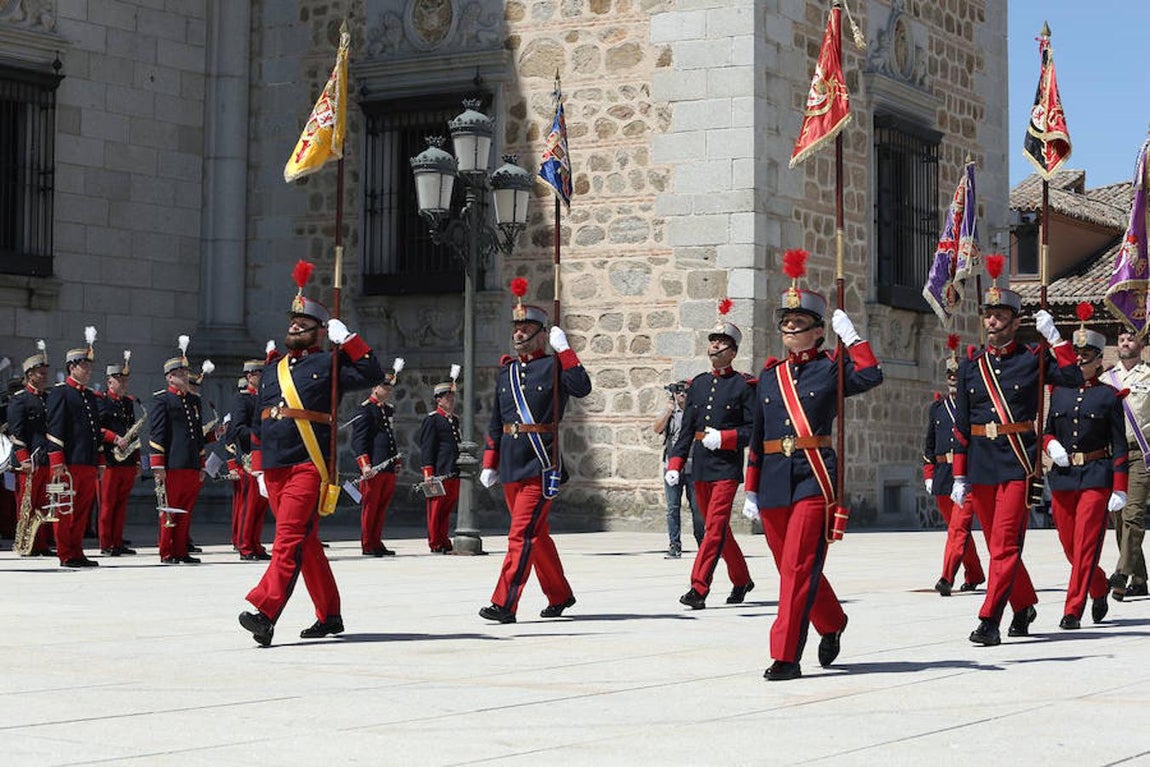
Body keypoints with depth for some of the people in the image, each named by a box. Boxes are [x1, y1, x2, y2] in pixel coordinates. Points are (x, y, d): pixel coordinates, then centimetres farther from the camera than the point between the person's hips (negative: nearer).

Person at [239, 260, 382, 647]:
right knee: (306, 543, 12)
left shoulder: (329, 364, 4)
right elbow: (259, 425, 24)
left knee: (290, 539, -16)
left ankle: (265, 614, -27)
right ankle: (329, 616, 20)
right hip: (276, 467, 7)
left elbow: (373, 374, -8)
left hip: (309, 466, -7)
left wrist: (347, 338, -10)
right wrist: (259, 468, 21)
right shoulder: (272, 372, 21)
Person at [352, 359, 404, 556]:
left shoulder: (389, 409, 19)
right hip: (373, 467, -8)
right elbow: (358, 439, -12)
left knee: (382, 506, 10)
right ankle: (367, 546, 1)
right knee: (370, 505, -3)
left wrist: (397, 463, 23)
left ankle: (376, 543, 16)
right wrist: (364, 464, -20)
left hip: (389, 468, 8)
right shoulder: (366, 408, -6)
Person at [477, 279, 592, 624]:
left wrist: (564, 349, -21)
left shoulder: (554, 366, -2)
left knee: (522, 534, -11)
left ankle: (504, 604, -13)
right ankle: (559, 595, 27)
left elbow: (582, 387, -23)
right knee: (536, 534, 14)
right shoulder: (507, 371, 14)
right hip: (511, 465, 7)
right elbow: (495, 423, 18)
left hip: (541, 465, -7)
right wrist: (489, 464, 15)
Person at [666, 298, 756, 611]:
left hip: (727, 467, -6)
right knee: (717, 528, 13)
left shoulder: (744, 385, -3)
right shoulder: (697, 384, 12)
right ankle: (742, 580, 29)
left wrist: (723, 438, -18)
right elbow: (686, 430, 13)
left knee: (715, 527, -11)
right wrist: (675, 464, 4)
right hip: (700, 467, 6)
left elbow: (754, 430, -5)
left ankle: (699, 588, -13)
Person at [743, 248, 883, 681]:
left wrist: (850, 336, -10)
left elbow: (871, 376, -18)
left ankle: (786, 656, -10)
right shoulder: (770, 376, 14)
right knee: (792, 568, 13)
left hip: (815, 478, -5)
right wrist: (752, 491, 15)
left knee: (798, 567, -11)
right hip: (775, 480, 5)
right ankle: (832, 624, 38)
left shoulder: (831, 370, 3)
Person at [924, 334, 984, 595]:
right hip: (942, 475, 6)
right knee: (956, 527, 14)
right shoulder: (937, 407, 14)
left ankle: (947, 577, -22)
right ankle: (974, 575, 28)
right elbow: (929, 444, 19)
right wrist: (929, 474, 12)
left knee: (959, 526, -15)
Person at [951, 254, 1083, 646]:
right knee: (997, 543, 11)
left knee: (1005, 542, -10)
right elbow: (961, 426, 10)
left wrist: (1054, 336, -11)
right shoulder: (971, 366, 10)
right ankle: (1024, 606, 29)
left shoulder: (1032, 359, 2)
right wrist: (959, 476, 6)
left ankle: (989, 620, -12)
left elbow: (1073, 378, -11)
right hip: (980, 463, 4)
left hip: (1018, 462, -4)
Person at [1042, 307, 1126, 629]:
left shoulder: (1109, 396, -1)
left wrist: (1120, 490, -8)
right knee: (1070, 547, 10)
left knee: (1085, 545, -9)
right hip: (1062, 477, 4)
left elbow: (1119, 446, -3)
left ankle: (1073, 610, -7)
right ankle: (1099, 590, 34)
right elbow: (1047, 431, 19)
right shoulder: (1059, 391, 10)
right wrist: (1051, 445, -6)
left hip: (1096, 477, -4)